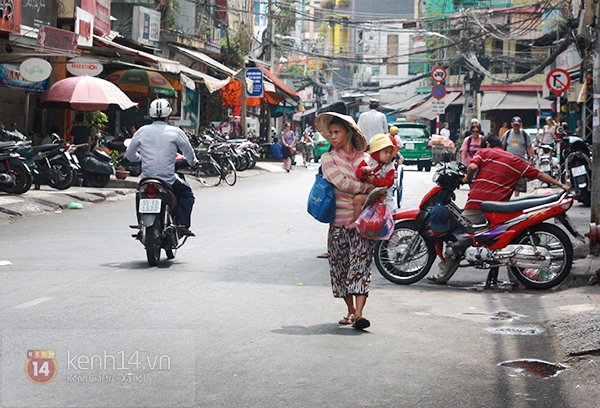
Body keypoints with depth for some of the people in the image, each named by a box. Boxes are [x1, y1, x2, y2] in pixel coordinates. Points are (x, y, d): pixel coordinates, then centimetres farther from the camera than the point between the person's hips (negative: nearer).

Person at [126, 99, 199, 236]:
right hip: (168, 180, -3)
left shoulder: (142, 131, 4)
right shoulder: (175, 132, -4)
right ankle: (183, 225, 7)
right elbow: (189, 153, 6)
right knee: (186, 193, 23)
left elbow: (130, 155, 11)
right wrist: (194, 163, 28)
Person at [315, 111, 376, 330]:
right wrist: (371, 187, -10)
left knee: (361, 263, -10)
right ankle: (350, 310, 20)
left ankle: (359, 314, -16)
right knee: (340, 266, 5)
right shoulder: (329, 158, 3)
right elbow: (342, 183, -11)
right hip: (340, 221, 0)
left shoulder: (364, 158, 10)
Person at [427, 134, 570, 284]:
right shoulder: (516, 161, 19)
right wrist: (561, 185, 22)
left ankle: (442, 275, 6)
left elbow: (473, 166, -7)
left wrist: (467, 178, 12)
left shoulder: (483, 152, 11)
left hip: (476, 203, -2)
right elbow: (539, 174, 18)